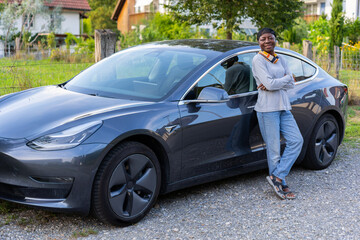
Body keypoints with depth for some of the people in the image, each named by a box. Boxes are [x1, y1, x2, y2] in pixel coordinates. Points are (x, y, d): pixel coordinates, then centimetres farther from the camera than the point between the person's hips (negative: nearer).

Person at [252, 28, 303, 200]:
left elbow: (291, 84, 5)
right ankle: (281, 185, 9)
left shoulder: (280, 60, 14)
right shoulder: (258, 59, -6)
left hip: (283, 107, 7)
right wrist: (286, 78, -2)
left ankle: (277, 176, 4)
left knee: (296, 140, 0)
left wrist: (273, 84, -11)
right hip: (267, 108, -7)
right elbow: (269, 84, -18)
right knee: (273, 148, -2)